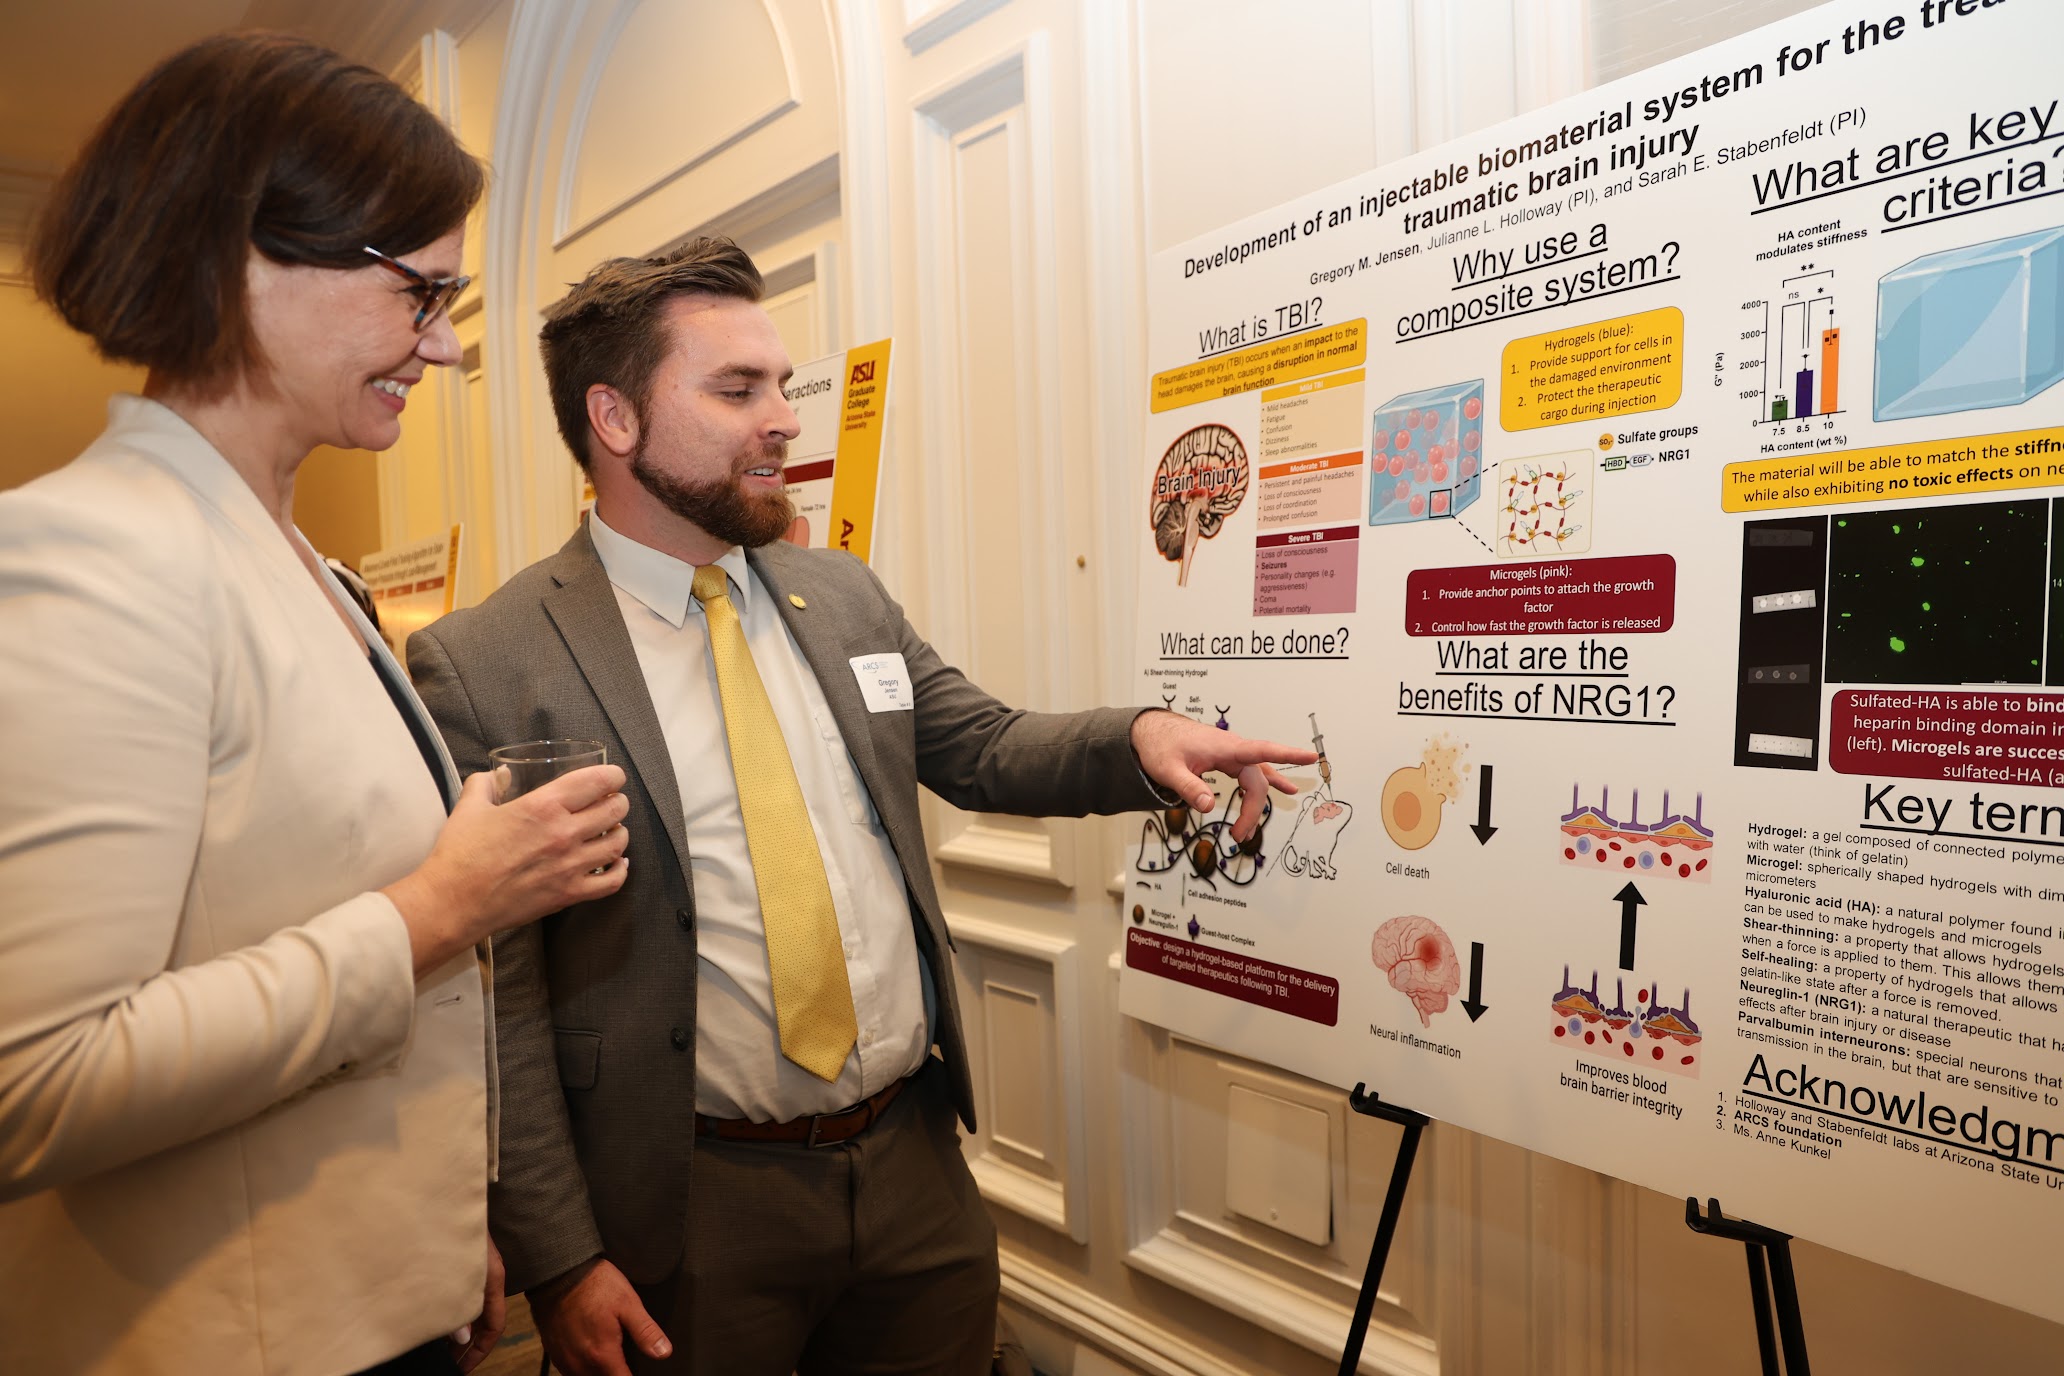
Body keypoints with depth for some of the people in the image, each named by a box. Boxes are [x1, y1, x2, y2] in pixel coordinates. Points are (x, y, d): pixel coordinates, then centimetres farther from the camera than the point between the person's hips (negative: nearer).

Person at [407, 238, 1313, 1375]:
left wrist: (1137, 737, -6)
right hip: (689, 1211, -4)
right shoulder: (483, 669, -11)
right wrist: (559, 1262, -10)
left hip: (918, 1158, 5)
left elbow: (981, 748, 13)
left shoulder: (843, 595, 5)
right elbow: (497, 997, -10)